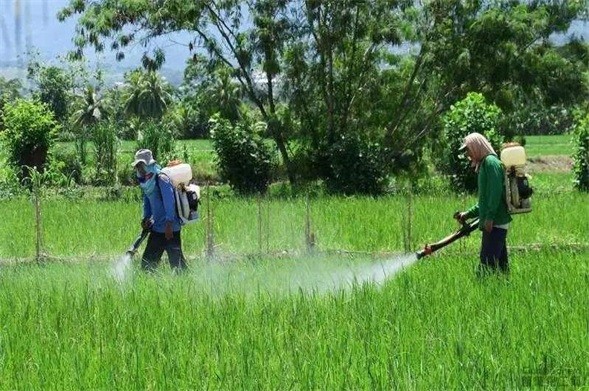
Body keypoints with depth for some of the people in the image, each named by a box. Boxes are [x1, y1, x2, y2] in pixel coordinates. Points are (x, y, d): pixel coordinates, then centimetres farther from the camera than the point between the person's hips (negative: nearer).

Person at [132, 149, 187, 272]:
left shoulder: (161, 179, -15)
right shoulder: (146, 182, 12)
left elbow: (169, 202, -20)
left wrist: (169, 224, -24)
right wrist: (146, 218, 4)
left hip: (170, 229, -9)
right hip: (157, 229, 9)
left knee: (177, 263, -9)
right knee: (147, 262, 12)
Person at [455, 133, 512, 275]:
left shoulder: (491, 162, -8)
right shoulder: (484, 164, 22)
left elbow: (495, 191, -19)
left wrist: (489, 217, -23)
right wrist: (468, 214, 22)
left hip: (495, 223, -10)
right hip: (494, 224, 10)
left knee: (487, 264, -14)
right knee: (500, 262, 9)